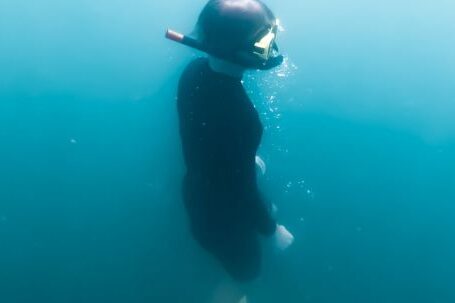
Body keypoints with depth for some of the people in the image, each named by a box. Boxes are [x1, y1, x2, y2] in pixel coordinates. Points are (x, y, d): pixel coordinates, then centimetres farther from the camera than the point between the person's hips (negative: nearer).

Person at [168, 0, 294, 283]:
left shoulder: (197, 71, -16)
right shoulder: (236, 112, -42)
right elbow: (243, 189, -29)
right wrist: (273, 229, -11)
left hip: (201, 192, 8)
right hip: (222, 214, -8)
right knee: (246, 269, 22)